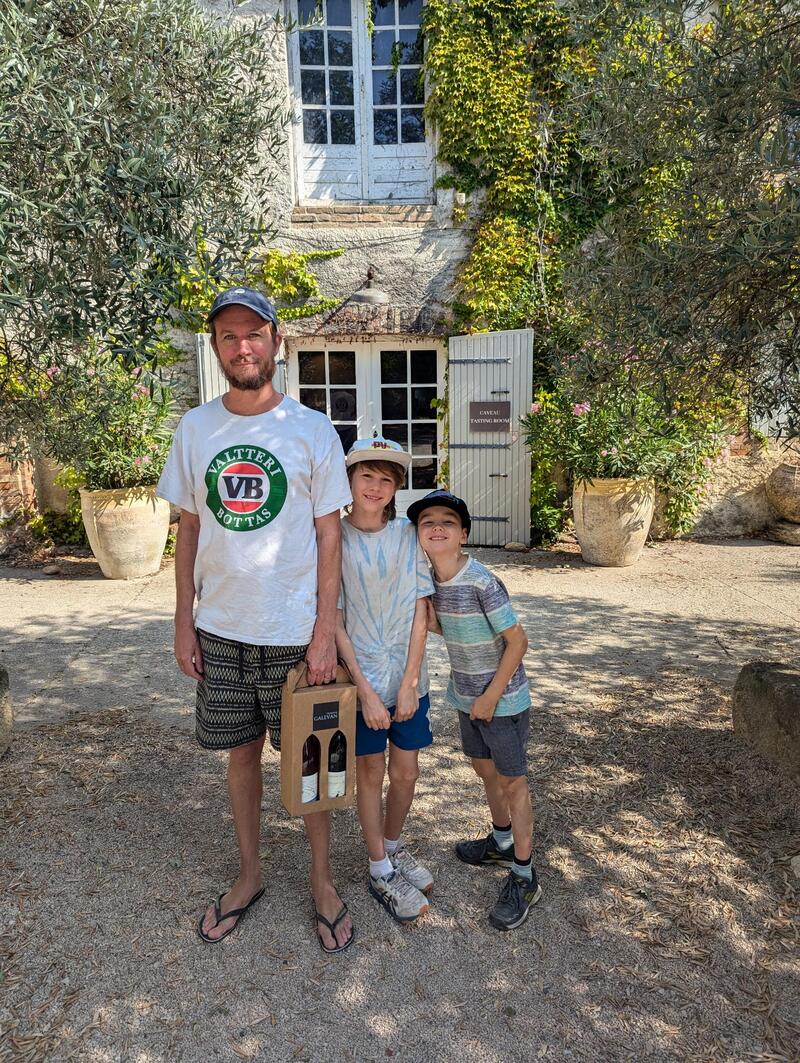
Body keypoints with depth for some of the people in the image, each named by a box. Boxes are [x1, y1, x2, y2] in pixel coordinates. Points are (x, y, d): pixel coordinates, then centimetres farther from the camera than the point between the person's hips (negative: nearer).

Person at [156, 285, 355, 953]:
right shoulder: (195, 429, 2)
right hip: (220, 629, 3)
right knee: (241, 753, 16)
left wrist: (325, 632, -9)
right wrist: (184, 622, 4)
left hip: (296, 631, -2)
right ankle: (250, 876, 38)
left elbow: (328, 535, -5)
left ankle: (322, 881, 32)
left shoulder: (312, 430, -6)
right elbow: (189, 530, 7)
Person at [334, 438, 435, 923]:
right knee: (371, 773, 12)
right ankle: (381, 872, 31)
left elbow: (421, 613, -4)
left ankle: (394, 846, 41)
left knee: (406, 771, 14)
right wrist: (366, 691, -13)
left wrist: (409, 682, -8)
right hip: (361, 678, -2)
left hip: (409, 678, 2)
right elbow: (336, 623, -9)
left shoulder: (410, 535, -5)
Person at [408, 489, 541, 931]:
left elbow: (517, 640, -20)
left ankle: (523, 877, 21)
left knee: (512, 779, 6)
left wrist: (492, 695, -17)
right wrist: (428, 620, -10)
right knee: (485, 769, 22)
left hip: (502, 696, -7)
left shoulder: (482, 583, -25)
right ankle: (501, 843, 44)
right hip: (467, 694, 7)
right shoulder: (432, 579, -3)